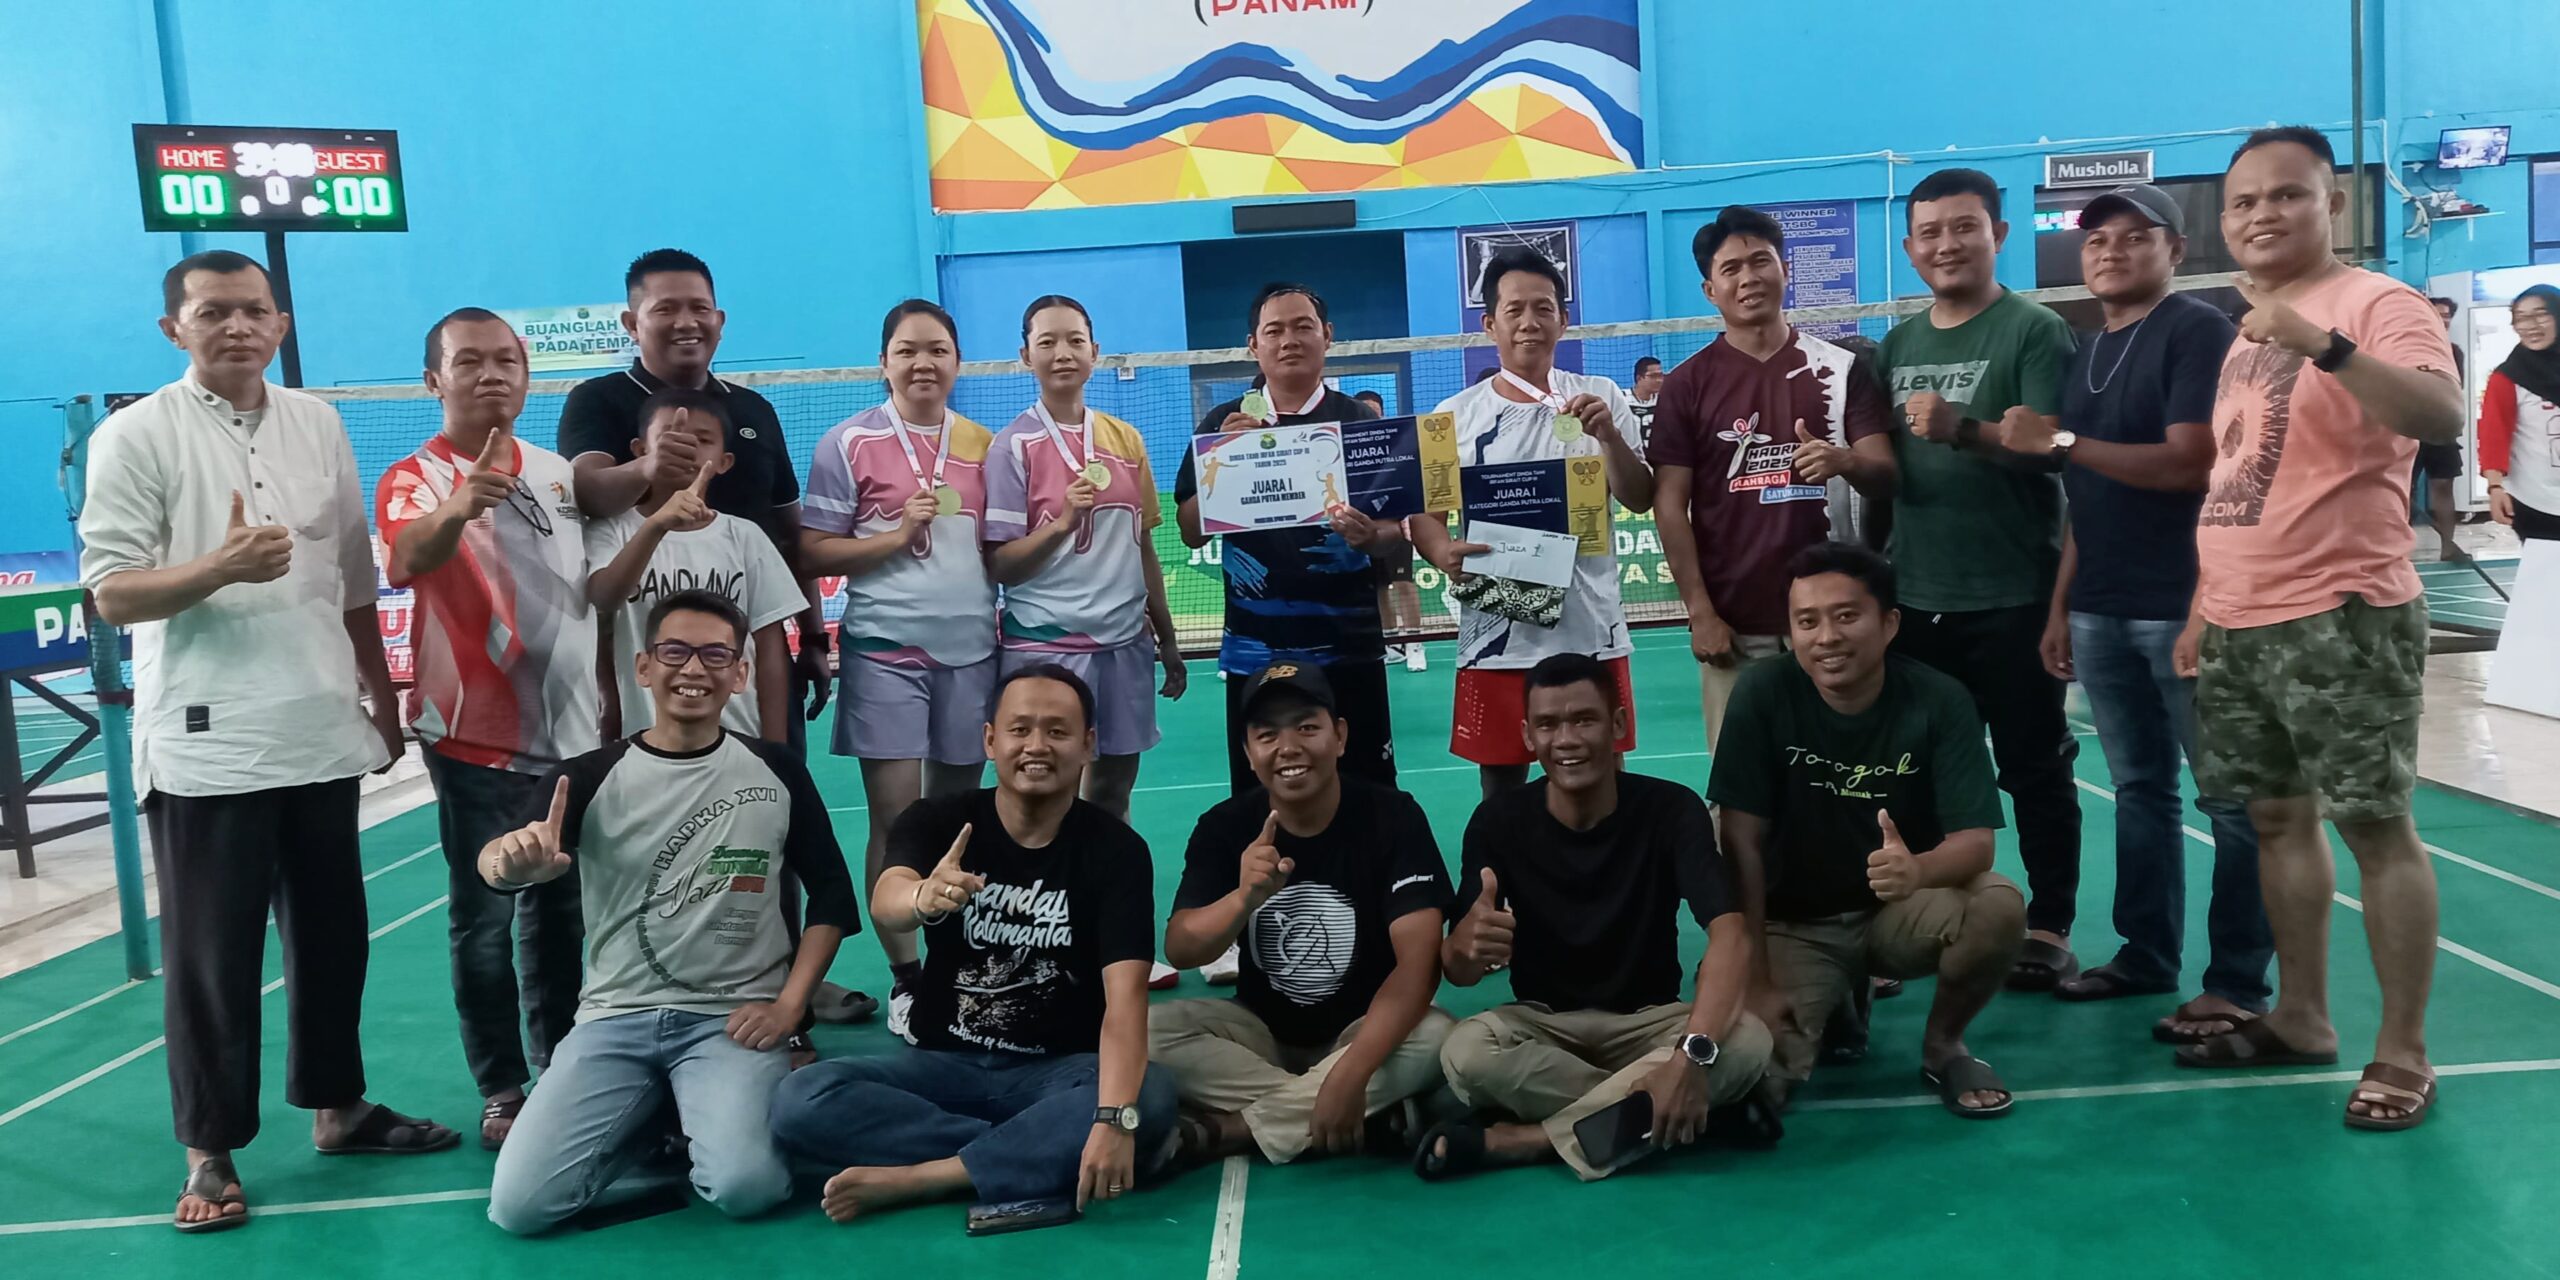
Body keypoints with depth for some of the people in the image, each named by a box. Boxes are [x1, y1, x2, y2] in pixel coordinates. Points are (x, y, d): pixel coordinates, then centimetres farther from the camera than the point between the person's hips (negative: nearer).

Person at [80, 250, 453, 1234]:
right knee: (212, 955, 3)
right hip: (205, 746, -5)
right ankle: (211, 1152, 16)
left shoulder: (319, 424, 10)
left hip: (323, 731, 5)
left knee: (332, 934, 14)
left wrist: (382, 696, 16)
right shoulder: (134, 436, -5)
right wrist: (222, 566, -26)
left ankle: (336, 1105, 29)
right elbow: (112, 593, -10)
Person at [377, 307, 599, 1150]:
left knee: (563, 909, 15)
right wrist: (457, 509, -53)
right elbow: (407, 560, -32)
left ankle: (561, 1069, 28)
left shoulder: (560, 475, 9)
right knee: (484, 919, 1)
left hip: (572, 729, 6)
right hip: (478, 736, -5)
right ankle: (501, 1090, 12)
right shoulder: (414, 479, -9)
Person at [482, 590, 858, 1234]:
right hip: (617, 1018, 2)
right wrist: (511, 862, -43)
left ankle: (706, 1121, 7)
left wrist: (789, 1004, -4)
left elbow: (830, 893, 8)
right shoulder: (591, 776, 0)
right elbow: (501, 863, -17)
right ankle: (656, 1124, 11)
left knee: (745, 1186, -28)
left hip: (734, 1019, -1)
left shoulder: (776, 771, 2)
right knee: (519, 1204, -15)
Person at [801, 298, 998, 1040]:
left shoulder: (982, 444, 10)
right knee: (895, 817, -4)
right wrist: (899, 532, -15)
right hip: (885, 651, -4)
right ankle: (904, 979, 6)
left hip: (970, 649, 4)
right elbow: (812, 554, -5)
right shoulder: (849, 443, -3)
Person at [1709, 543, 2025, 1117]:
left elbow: (1977, 842, -20)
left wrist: (1919, 870, -45)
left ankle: (1942, 1045, 1)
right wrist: (1757, 981, -18)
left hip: (1901, 910, 1)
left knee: (1999, 906, -31)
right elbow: (1742, 843, -15)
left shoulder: (1940, 700, -14)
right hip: (1795, 925, 0)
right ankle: (1830, 1001, 14)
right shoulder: (1762, 694, -17)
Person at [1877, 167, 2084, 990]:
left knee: (2033, 769, 4)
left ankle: (2048, 928, 14)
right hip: (1916, 597, 6)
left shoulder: (2036, 332, -6)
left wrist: (1962, 430, -34)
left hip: (2013, 597, -5)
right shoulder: (1898, 345, 12)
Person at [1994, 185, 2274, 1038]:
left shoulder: (2199, 332, -7)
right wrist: (2060, 605, 13)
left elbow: (2189, 463, -18)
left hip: (2184, 606, -7)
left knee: (2229, 795, 0)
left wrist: (2063, 443, -20)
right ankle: (2146, 954, 23)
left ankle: (2239, 985, 5)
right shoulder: (2088, 354, 16)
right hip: (2101, 611, 7)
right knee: (2138, 788, 13)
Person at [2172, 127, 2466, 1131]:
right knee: (2276, 817, 13)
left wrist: (2323, 344, -36)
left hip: (2342, 619, -8)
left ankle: (2403, 1052, 6)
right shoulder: (2244, 335, 16)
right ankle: (2300, 1016, 25)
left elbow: (2442, 416, -27)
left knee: (2375, 824, -3)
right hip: (2238, 626, 8)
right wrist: (2204, 604, 18)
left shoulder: (2377, 304, -8)